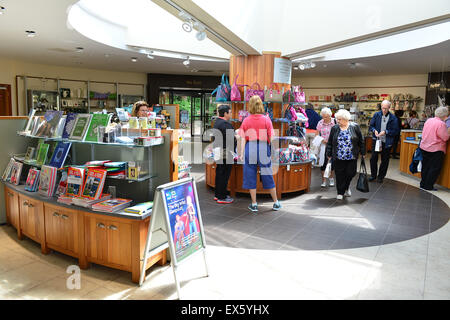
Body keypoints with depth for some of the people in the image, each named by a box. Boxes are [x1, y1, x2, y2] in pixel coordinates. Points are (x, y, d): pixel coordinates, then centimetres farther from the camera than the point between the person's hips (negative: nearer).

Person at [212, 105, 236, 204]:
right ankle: (222, 197, 3)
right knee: (224, 175, -3)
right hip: (225, 153, -10)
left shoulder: (216, 122, 14)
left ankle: (217, 194, 26)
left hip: (218, 151, 10)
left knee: (219, 173, 16)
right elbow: (231, 139, -23)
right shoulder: (225, 124, -17)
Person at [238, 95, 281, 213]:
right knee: (267, 176, 10)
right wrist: (273, 150, 7)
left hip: (250, 148, 0)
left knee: (250, 176, 9)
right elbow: (271, 138, -3)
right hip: (264, 149, 0)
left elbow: (243, 138, -3)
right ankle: (276, 203, 20)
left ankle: (254, 204, 13)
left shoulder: (246, 120, -1)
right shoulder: (266, 119, -2)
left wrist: (241, 152, 0)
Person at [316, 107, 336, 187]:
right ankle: (323, 180, 10)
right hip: (323, 145, 1)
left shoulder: (335, 122, -6)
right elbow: (317, 134, 4)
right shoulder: (320, 123, -1)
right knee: (323, 162, 1)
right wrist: (321, 139, -14)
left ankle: (331, 178, 27)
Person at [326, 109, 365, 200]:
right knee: (340, 175, 3)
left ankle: (346, 187, 32)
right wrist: (329, 155, 8)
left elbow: (361, 141, 5)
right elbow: (330, 143, 8)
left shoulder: (355, 127, -1)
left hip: (352, 157, -1)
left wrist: (362, 153, 5)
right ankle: (340, 192, 18)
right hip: (338, 158, 1)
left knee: (351, 173, 2)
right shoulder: (334, 128, 3)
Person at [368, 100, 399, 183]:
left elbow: (395, 131, -6)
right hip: (376, 140, 2)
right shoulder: (376, 115, 1)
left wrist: (385, 132, -19)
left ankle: (381, 176, 23)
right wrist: (374, 130, -15)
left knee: (384, 160, 8)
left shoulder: (393, 118, -6)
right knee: (373, 158, 4)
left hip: (387, 142, -1)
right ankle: (373, 175, 21)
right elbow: (371, 126, 5)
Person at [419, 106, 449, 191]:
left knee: (425, 167, 15)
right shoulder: (441, 124, -18)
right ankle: (428, 186, 5)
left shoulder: (428, 120, 4)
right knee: (435, 168, 3)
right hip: (435, 149, -7)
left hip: (424, 147, 8)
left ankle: (423, 184, 22)